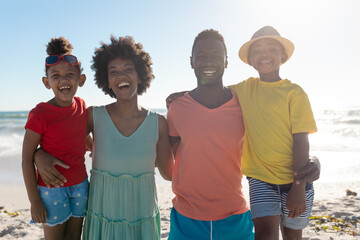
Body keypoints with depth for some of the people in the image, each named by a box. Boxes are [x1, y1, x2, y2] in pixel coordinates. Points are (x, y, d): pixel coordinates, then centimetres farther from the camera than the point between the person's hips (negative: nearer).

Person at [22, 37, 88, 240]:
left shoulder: (82, 106, -2)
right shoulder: (39, 114, -17)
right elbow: (27, 160, -13)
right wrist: (34, 200, -12)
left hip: (80, 185, 5)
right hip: (52, 188, -4)